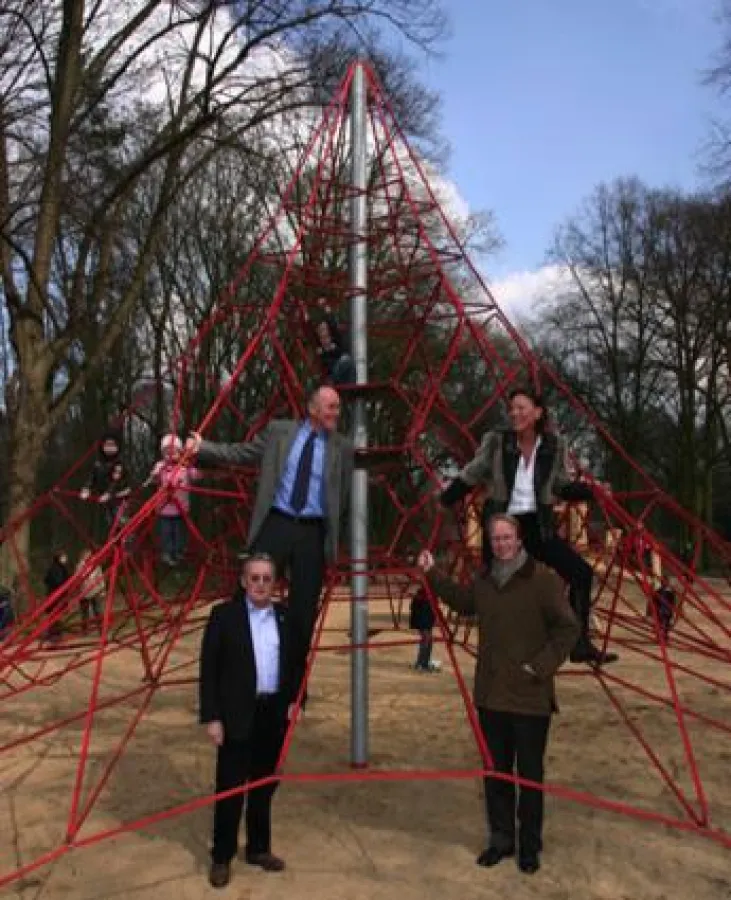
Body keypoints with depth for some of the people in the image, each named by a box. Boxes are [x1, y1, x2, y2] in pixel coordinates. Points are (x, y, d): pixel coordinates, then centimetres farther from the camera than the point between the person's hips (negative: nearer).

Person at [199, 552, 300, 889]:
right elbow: (209, 669, -9)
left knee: (264, 786, 15)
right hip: (237, 716, -4)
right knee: (230, 788, 4)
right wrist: (211, 717, -12)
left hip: (274, 713, 4)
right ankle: (221, 857, 20)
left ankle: (259, 848, 31)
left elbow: (292, 662, 14)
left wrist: (293, 700, 3)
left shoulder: (284, 615, 6)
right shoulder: (224, 615, -8)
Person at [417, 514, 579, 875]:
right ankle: (500, 839, 30)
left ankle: (529, 846, 24)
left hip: (530, 697, -5)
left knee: (529, 774, 7)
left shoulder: (543, 579, -12)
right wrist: (432, 574, 21)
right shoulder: (484, 581, 6)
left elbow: (568, 628, -11)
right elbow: (461, 601, 27)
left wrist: (541, 666, -16)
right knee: (495, 771, 14)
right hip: (491, 695, 5)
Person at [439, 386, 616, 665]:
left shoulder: (554, 445, -2)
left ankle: (580, 644, 4)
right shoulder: (496, 441, -8)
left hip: (537, 525, 2)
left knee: (581, 571, -7)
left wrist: (590, 490, -6)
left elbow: (561, 486, 9)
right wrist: (443, 500, 1)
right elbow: (471, 475, 3)